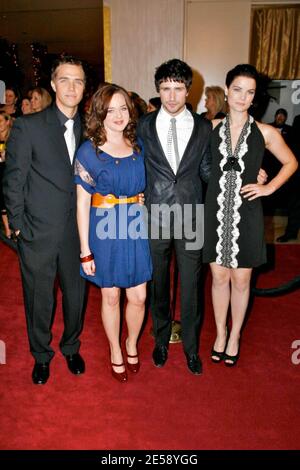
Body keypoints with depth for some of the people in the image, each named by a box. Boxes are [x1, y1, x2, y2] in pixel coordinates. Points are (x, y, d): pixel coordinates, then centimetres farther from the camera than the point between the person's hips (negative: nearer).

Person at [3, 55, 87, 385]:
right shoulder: (28, 126, -6)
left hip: (76, 232, 3)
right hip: (38, 234, -3)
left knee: (75, 295, 16)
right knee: (38, 300, 13)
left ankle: (71, 348, 42)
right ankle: (41, 355, 37)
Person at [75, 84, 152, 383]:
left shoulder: (139, 147, 4)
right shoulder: (88, 152, -7)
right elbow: (82, 204, -7)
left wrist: (147, 223, 3)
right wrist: (85, 251, -8)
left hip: (136, 231, 3)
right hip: (105, 232, -3)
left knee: (138, 297, 8)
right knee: (111, 296, 13)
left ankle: (132, 343, 38)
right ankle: (115, 352, 36)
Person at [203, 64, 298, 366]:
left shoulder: (265, 133, 0)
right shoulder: (211, 128, 2)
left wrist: (269, 188, 1)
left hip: (246, 214, -1)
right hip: (216, 213, 1)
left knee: (241, 279, 8)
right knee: (219, 277, 11)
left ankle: (234, 336, 30)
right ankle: (220, 333, 31)